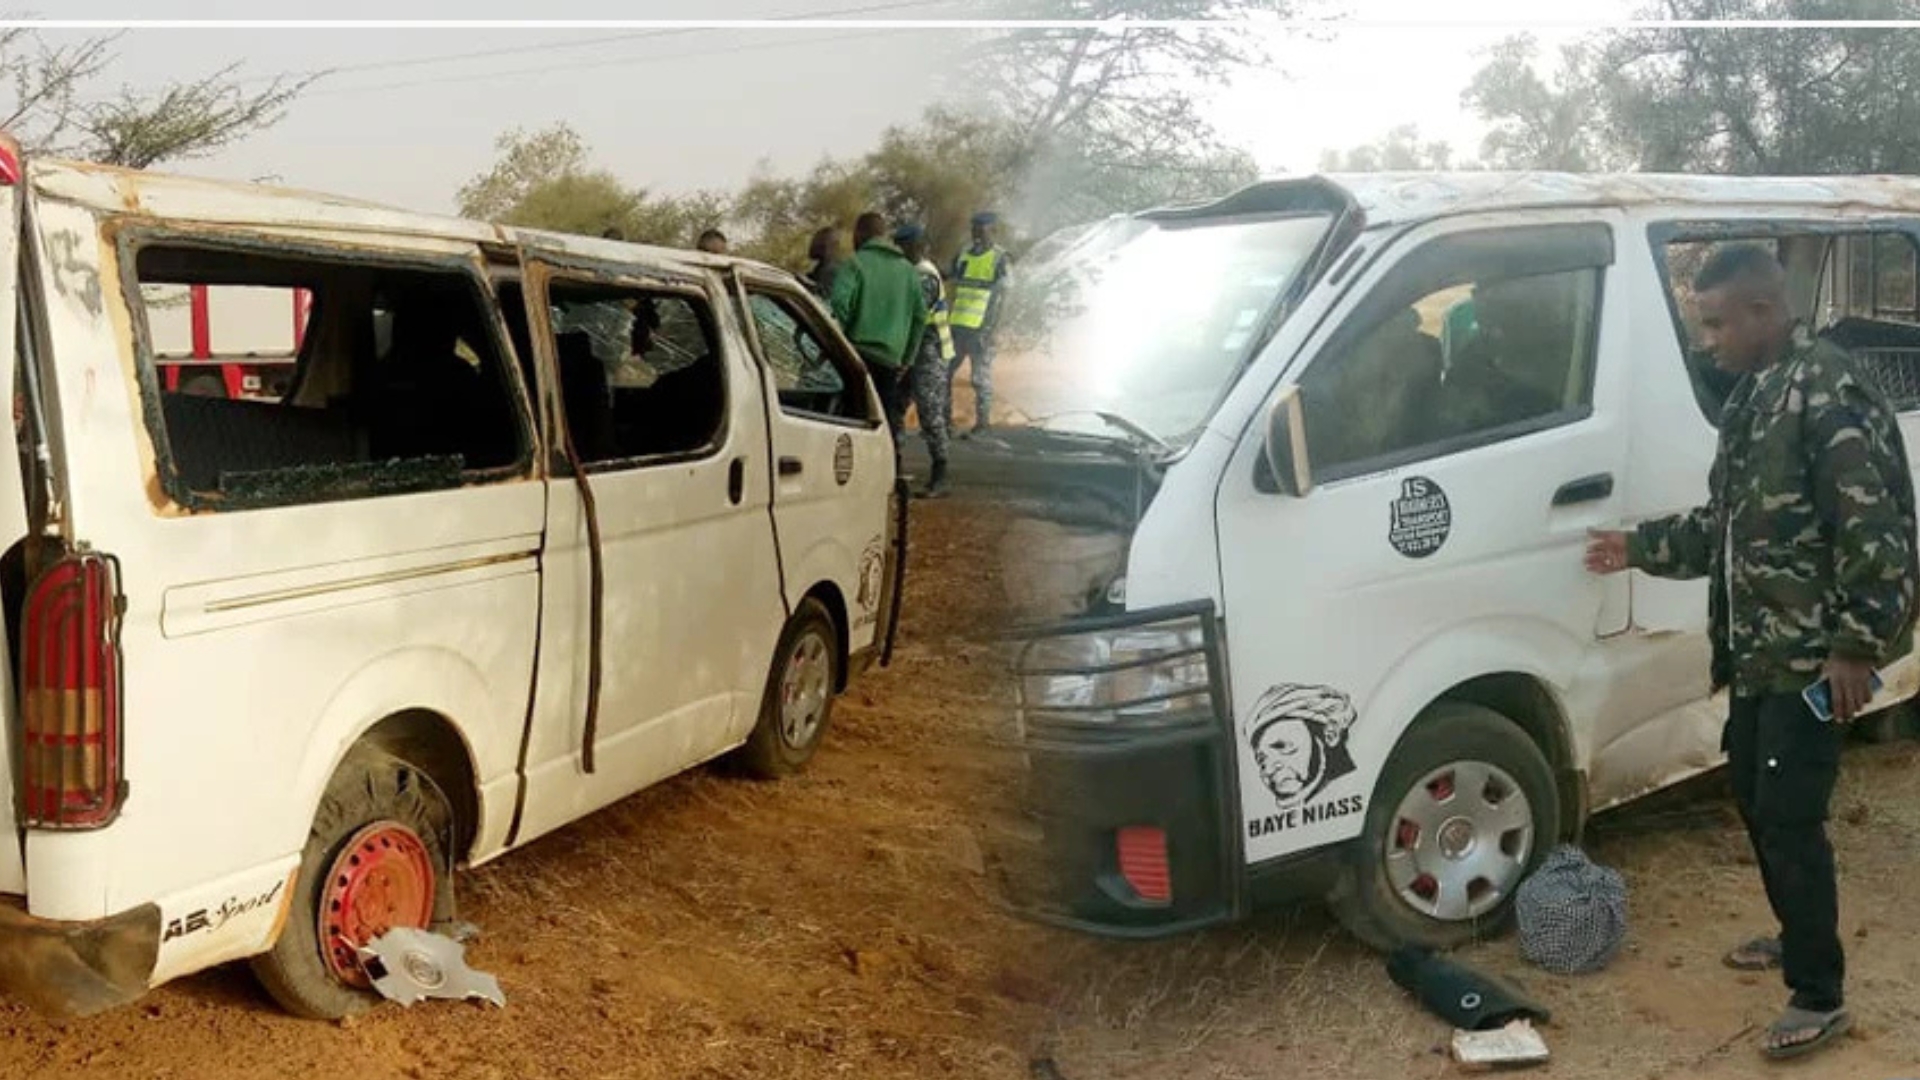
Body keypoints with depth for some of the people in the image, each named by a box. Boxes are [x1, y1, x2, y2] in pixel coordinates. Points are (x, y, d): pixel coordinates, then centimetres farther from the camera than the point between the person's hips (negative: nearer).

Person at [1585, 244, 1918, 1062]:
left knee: (1789, 814, -6)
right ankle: (1797, 935, 38)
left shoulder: (1828, 390, -18)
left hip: (1814, 654, -10)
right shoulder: (1753, 395, 12)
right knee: (1751, 790, 19)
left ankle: (1819, 997, 6)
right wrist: (1642, 547, 17)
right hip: (1759, 648, 10)